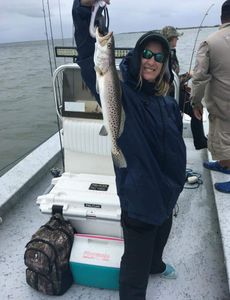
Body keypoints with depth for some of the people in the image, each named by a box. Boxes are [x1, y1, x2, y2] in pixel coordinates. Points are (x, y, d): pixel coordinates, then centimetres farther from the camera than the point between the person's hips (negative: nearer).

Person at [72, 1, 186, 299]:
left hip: (166, 193, 8)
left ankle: (156, 264, 66)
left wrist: (178, 181, 18)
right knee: (135, 273, 6)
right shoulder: (121, 94, -18)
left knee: (160, 238, 35)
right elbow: (90, 60, -35)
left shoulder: (167, 103, 1)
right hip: (138, 196, -7)